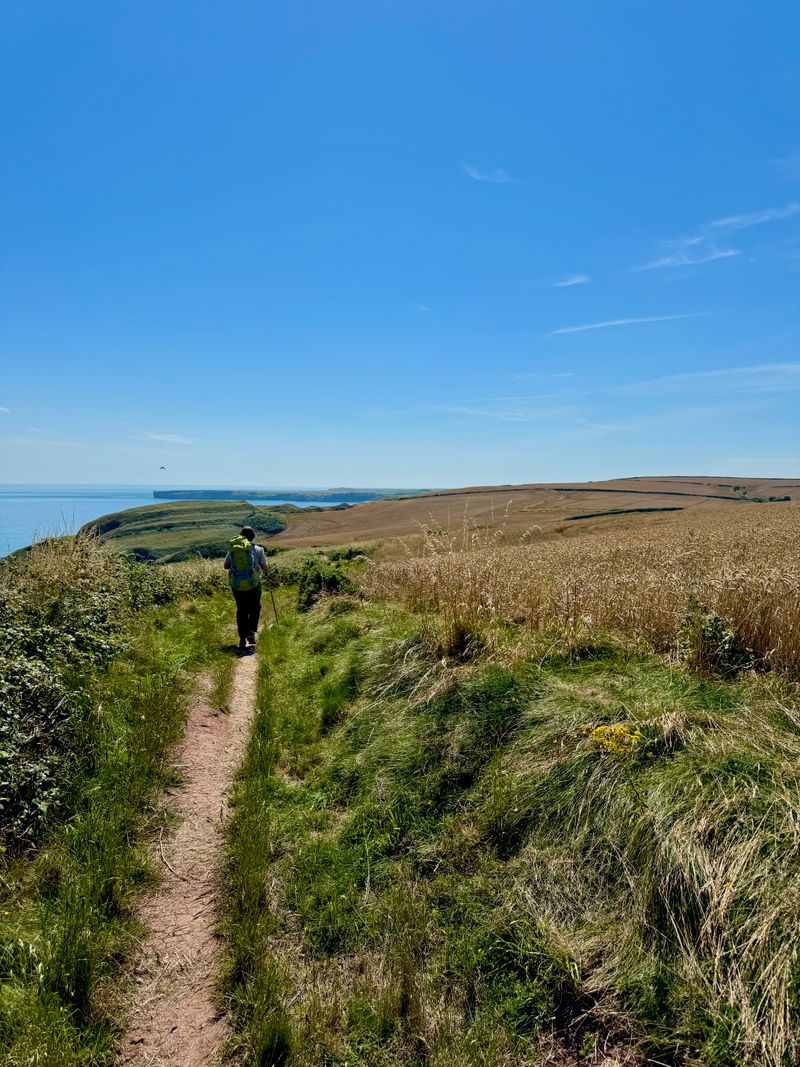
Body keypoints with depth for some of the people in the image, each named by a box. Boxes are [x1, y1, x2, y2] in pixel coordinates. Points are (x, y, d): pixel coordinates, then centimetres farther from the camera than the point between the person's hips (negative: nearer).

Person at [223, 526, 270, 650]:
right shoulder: (258, 549, -3)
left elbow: (226, 566, 8)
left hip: (236, 584, 2)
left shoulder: (233, 549, 3)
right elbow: (264, 568, -3)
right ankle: (251, 632, 0)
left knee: (241, 610, 14)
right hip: (253, 583, -2)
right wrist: (264, 571, 20)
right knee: (255, 607, 17)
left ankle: (242, 639, 13)